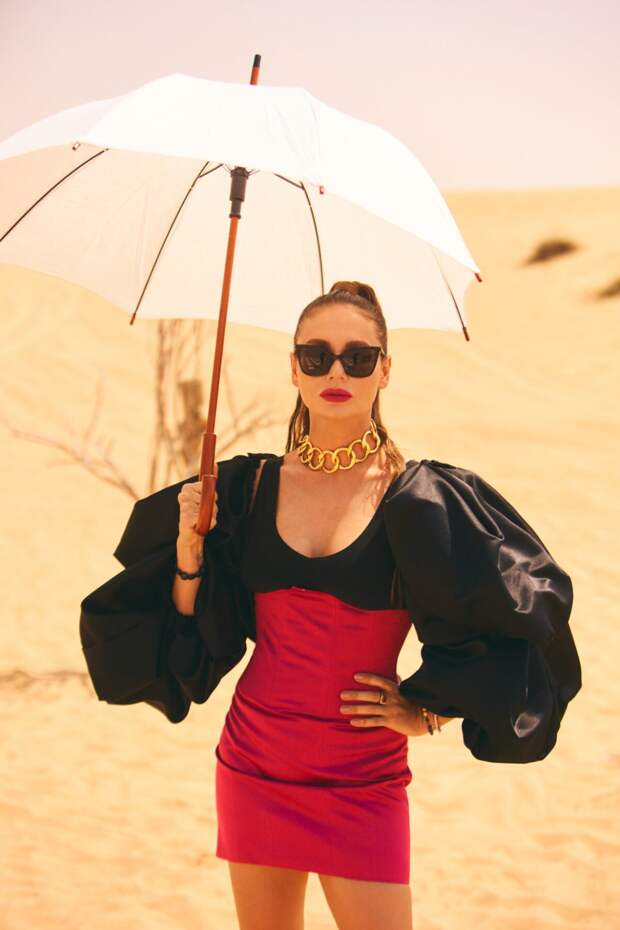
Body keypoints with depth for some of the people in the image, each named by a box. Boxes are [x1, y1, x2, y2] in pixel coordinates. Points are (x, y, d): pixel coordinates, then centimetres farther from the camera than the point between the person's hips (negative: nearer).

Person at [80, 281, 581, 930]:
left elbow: (526, 610, -4)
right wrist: (189, 554, -9)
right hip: (254, 765, 3)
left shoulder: (423, 498, -8)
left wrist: (430, 708, -4)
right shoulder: (250, 487, 3)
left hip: (363, 777, -3)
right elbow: (194, 632, 9)